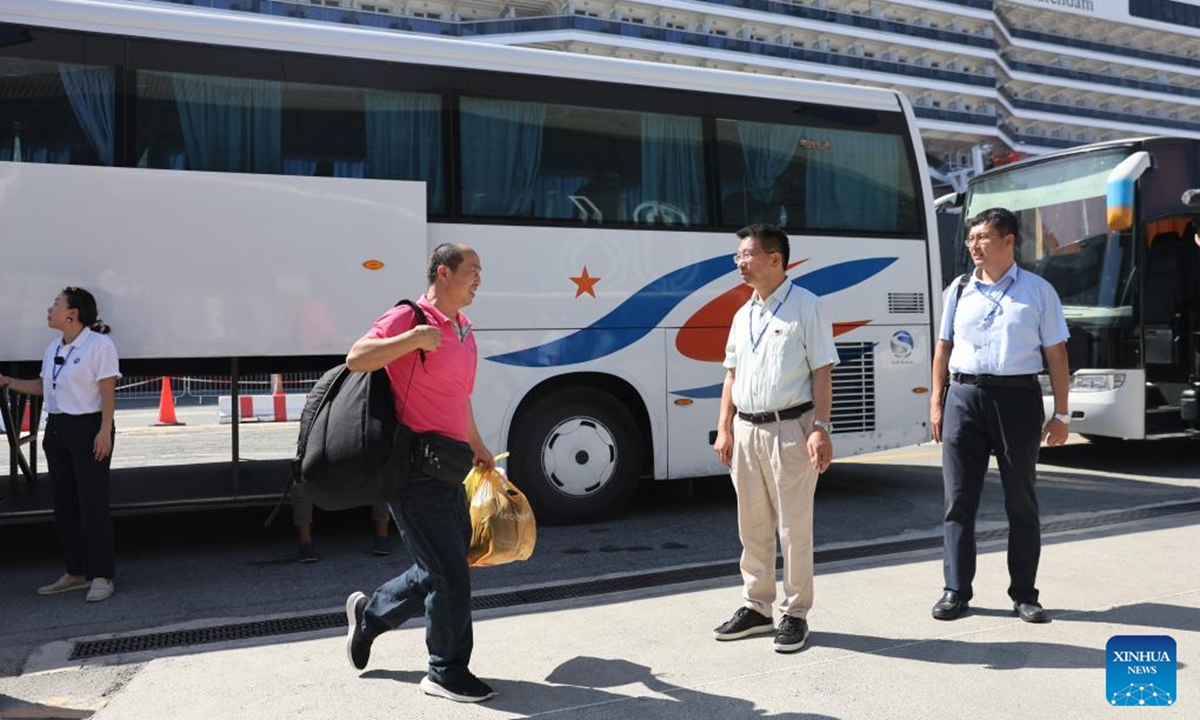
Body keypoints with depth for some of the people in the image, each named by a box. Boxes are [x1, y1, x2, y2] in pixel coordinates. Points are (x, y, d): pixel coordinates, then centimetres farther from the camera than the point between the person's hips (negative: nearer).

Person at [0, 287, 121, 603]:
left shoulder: (98, 344, -10)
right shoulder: (53, 348, 14)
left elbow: (107, 391, -14)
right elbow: (42, 386, 23)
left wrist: (105, 431, -20)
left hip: (88, 428, -8)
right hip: (57, 429, 9)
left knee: (93, 504, -6)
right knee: (63, 504, 11)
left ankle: (102, 577, 0)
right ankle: (76, 573, 22)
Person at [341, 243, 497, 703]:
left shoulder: (463, 328, 14)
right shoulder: (408, 318, -12)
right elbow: (356, 359, -23)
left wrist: (476, 445, 31)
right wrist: (413, 338, -30)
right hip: (416, 471, -9)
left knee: (440, 569, 18)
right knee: (451, 577, -2)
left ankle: (369, 614, 39)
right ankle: (446, 673, 16)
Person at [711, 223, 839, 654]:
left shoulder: (805, 307, -5)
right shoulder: (743, 315, 13)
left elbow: (822, 373, -9)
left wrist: (820, 428, -16)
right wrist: (725, 429, 9)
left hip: (790, 429, -6)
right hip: (746, 429, 7)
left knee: (794, 527, 2)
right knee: (752, 526, 14)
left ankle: (795, 614, 15)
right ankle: (756, 607, 27)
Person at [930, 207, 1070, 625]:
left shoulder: (1038, 291, 3)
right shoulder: (959, 290, 9)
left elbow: (1056, 354, 3)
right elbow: (944, 348, 12)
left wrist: (1061, 414, -1)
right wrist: (937, 403, 5)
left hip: (1017, 397, -2)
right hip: (964, 395, 2)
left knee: (1021, 499, 7)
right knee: (959, 499, 3)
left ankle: (1024, 594, 19)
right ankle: (956, 591, 11)